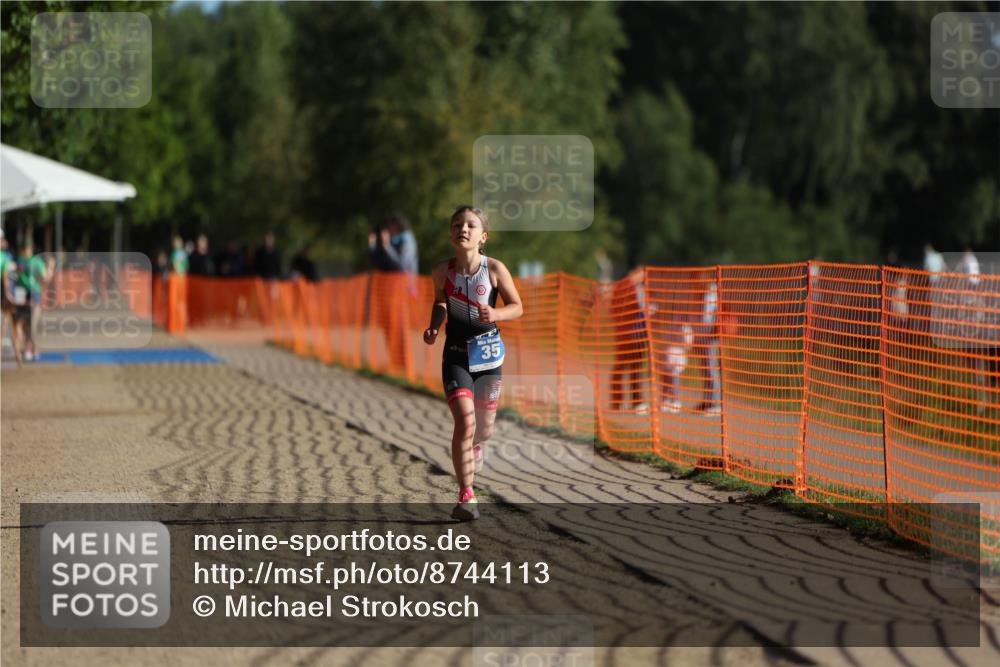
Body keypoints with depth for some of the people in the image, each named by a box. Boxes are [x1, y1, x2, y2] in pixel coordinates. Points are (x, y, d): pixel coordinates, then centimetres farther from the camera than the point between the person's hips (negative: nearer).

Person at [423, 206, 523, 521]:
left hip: (489, 352, 1)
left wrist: (495, 314, -21)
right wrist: (434, 326, -2)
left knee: (484, 428, 12)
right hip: (456, 355, -1)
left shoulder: (494, 269, -9)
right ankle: (466, 496, -12)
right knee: (465, 421, -17)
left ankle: (474, 444, 52)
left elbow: (517, 307, -2)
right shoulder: (442, 271, -5)